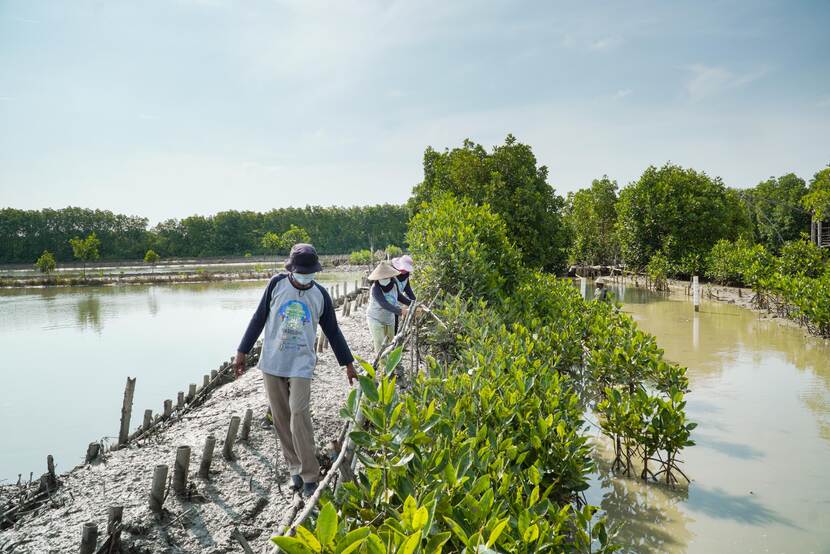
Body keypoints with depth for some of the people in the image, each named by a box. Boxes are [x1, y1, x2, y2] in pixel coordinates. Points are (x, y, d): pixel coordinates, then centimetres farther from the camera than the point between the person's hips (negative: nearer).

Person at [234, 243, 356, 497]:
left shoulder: (320, 295, 0)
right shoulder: (277, 285, -2)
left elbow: (332, 331, 9)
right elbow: (259, 319, 5)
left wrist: (348, 364, 12)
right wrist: (242, 351, 5)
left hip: (301, 365, -2)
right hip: (272, 363, 2)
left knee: (299, 415, -13)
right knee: (281, 419, 7)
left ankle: (309, 475, -4)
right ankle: (295, 467, 22)